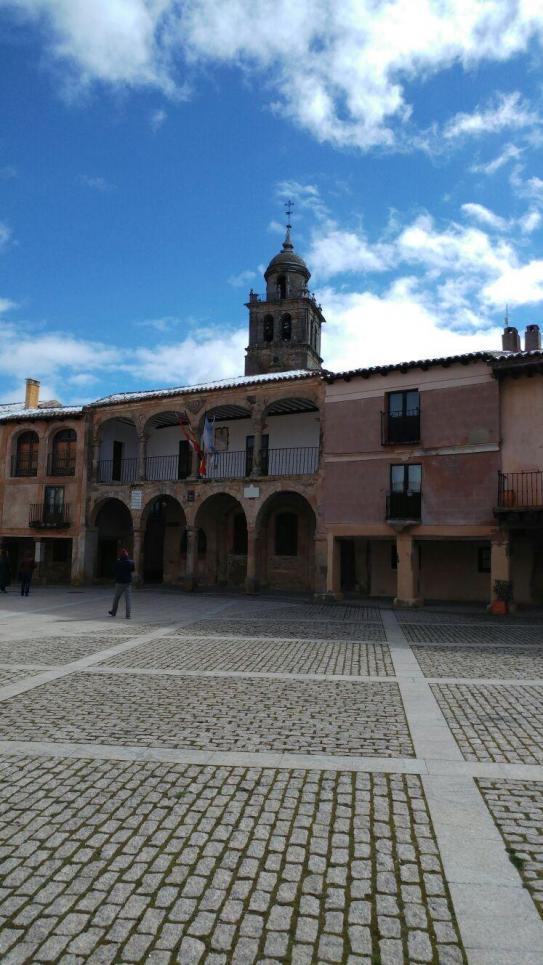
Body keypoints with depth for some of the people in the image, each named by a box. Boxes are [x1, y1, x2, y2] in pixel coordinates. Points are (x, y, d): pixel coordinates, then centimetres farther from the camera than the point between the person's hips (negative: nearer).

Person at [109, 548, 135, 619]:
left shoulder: (117, 562, -11)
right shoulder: (131, 562, -6)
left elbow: (114, 571, -2)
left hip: (119, 582, -1)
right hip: (128, 582, 1)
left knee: (116, 598, 17)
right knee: (128, 598, 2)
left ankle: (113, 612, 32)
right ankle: (128, 615, -2)